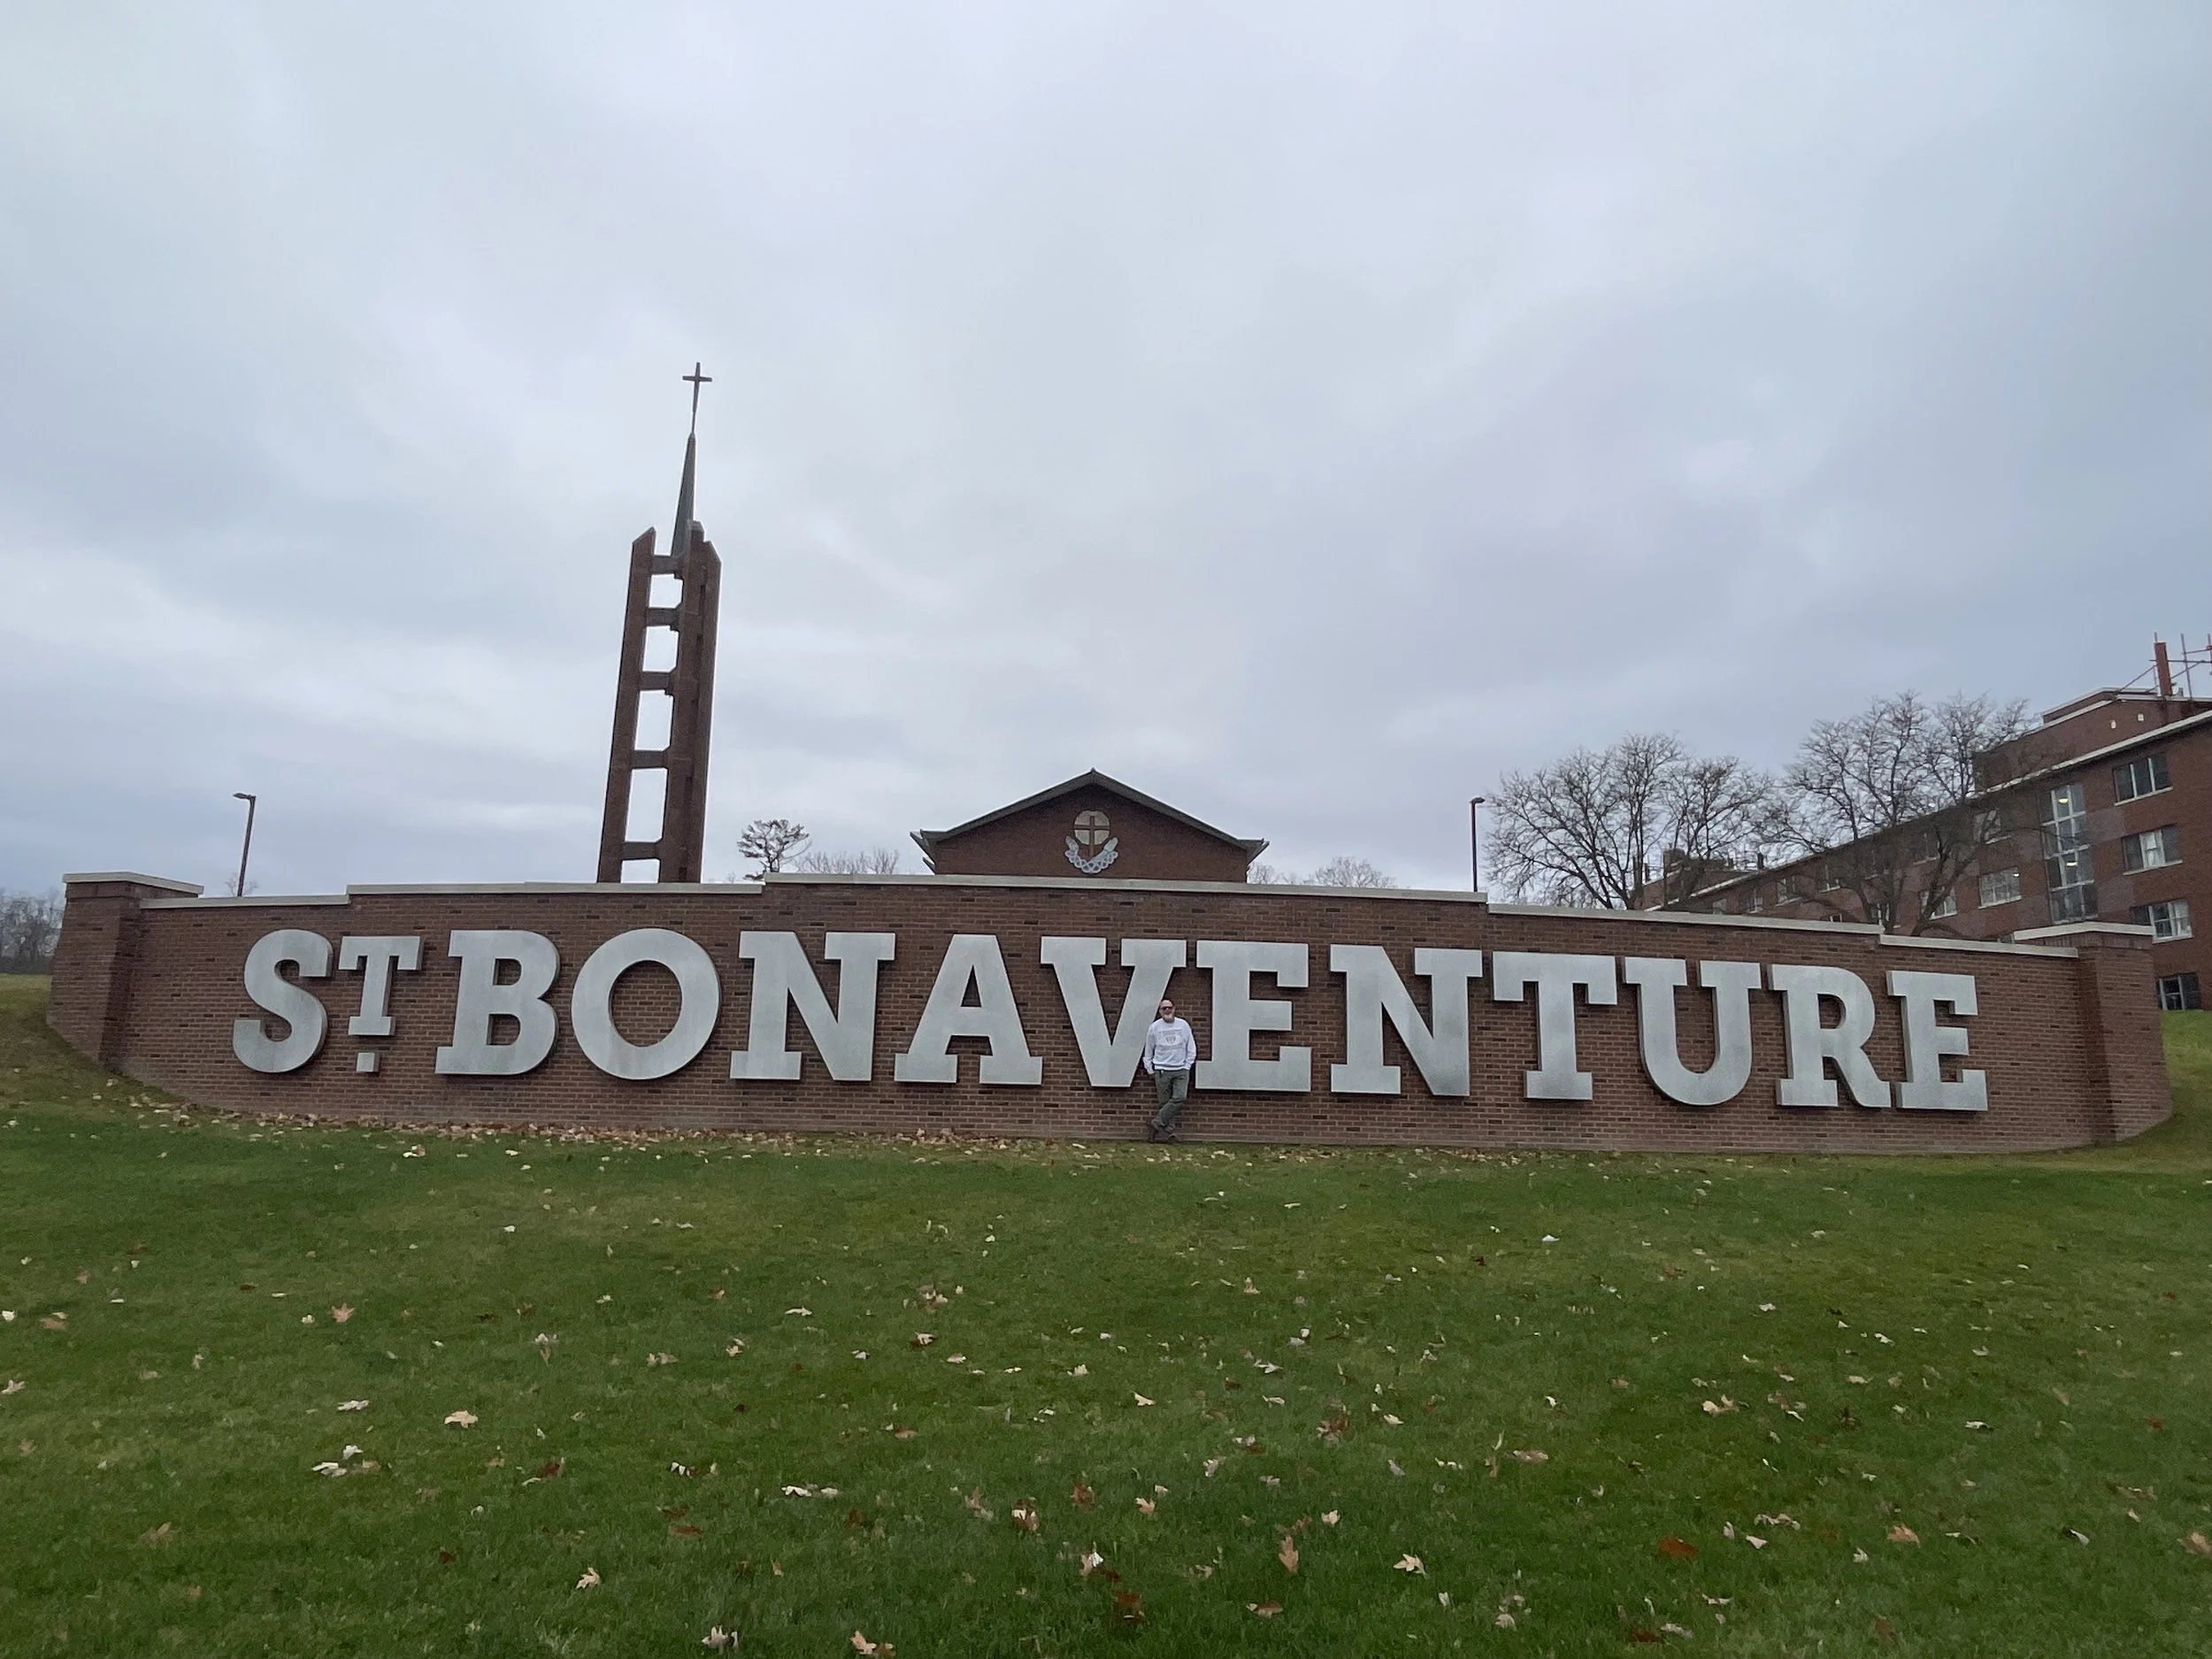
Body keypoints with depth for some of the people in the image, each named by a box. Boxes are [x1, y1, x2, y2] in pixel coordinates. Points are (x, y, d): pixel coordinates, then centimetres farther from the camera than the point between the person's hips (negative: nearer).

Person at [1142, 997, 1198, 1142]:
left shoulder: (1183, 1025, 4)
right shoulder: (1155, 1027, 2)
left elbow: (1191, 1048, 11)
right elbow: (1148, 1051, 10)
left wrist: (1187, 1066, 5)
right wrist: (1150, 1070, 8)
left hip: (1181, 1070, 1)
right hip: (1162, 1070, -1)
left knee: (1180, 1098, -15)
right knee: (1165, 1102, -2)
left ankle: (1156, 1124, -9)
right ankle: (1168, 1131, 4)